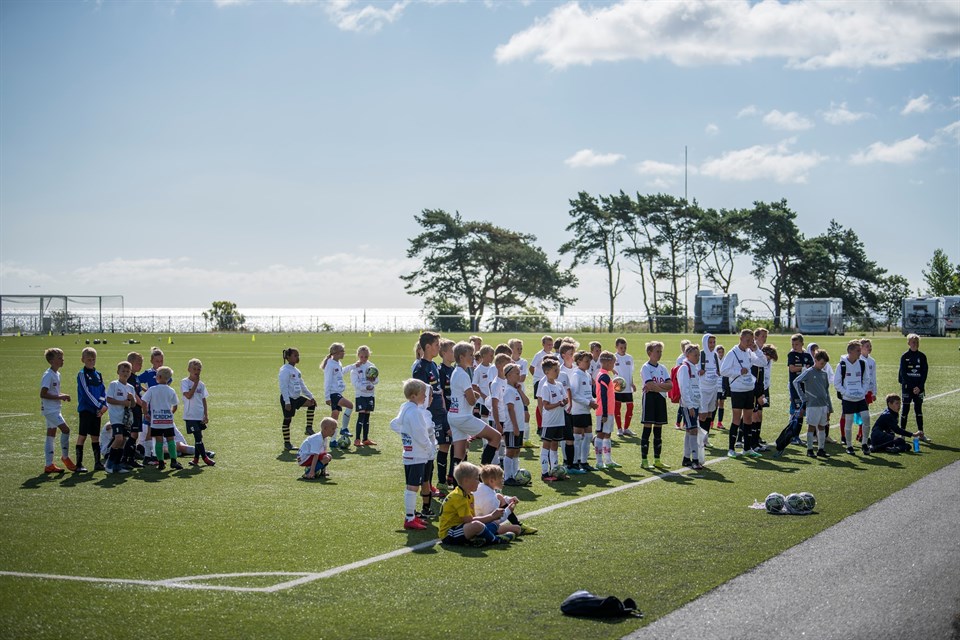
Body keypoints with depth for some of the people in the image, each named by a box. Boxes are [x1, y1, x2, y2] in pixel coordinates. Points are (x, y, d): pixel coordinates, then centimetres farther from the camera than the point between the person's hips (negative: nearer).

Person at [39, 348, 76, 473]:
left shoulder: (57, 374, 13)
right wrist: (59, 397, -20)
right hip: (50, 409, -10)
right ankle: (65, 457, 1)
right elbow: (43, 394, -22)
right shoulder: (48, 375, -16)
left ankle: (48, 465, 12)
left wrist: (62, 396, 6)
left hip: (54, 409, 10)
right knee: (65, 429, -14)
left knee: (51, 435, 9)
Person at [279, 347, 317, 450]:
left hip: (297, 397, 9)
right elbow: (283, 387, -19)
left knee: (312, 404, 2)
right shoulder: (285, 370, -14)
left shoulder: (296, 370, 13)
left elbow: (302, 385, 20)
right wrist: (287, 402, -23)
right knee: (287, 420, -2)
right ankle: (287, 443, 5)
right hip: (288, 399, -9)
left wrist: (311, 397, 15)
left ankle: (309, 428, 5)